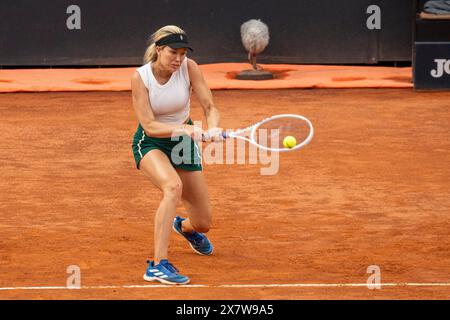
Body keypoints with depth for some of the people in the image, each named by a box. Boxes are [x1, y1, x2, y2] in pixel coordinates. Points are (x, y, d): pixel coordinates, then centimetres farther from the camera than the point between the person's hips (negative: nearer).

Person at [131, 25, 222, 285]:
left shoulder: (189, 68, -14)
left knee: (203, 224, 4)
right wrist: (184, 128, -39)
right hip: (150, 143, -3)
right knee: (173, 186, -38)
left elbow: (210, 107, -14)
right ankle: (158, 265, -39)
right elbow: (149, 126, -24)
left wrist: (213, 129, -37)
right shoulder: (140, 77, -19)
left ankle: (184, 226, 46)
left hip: (184, 143, 3)